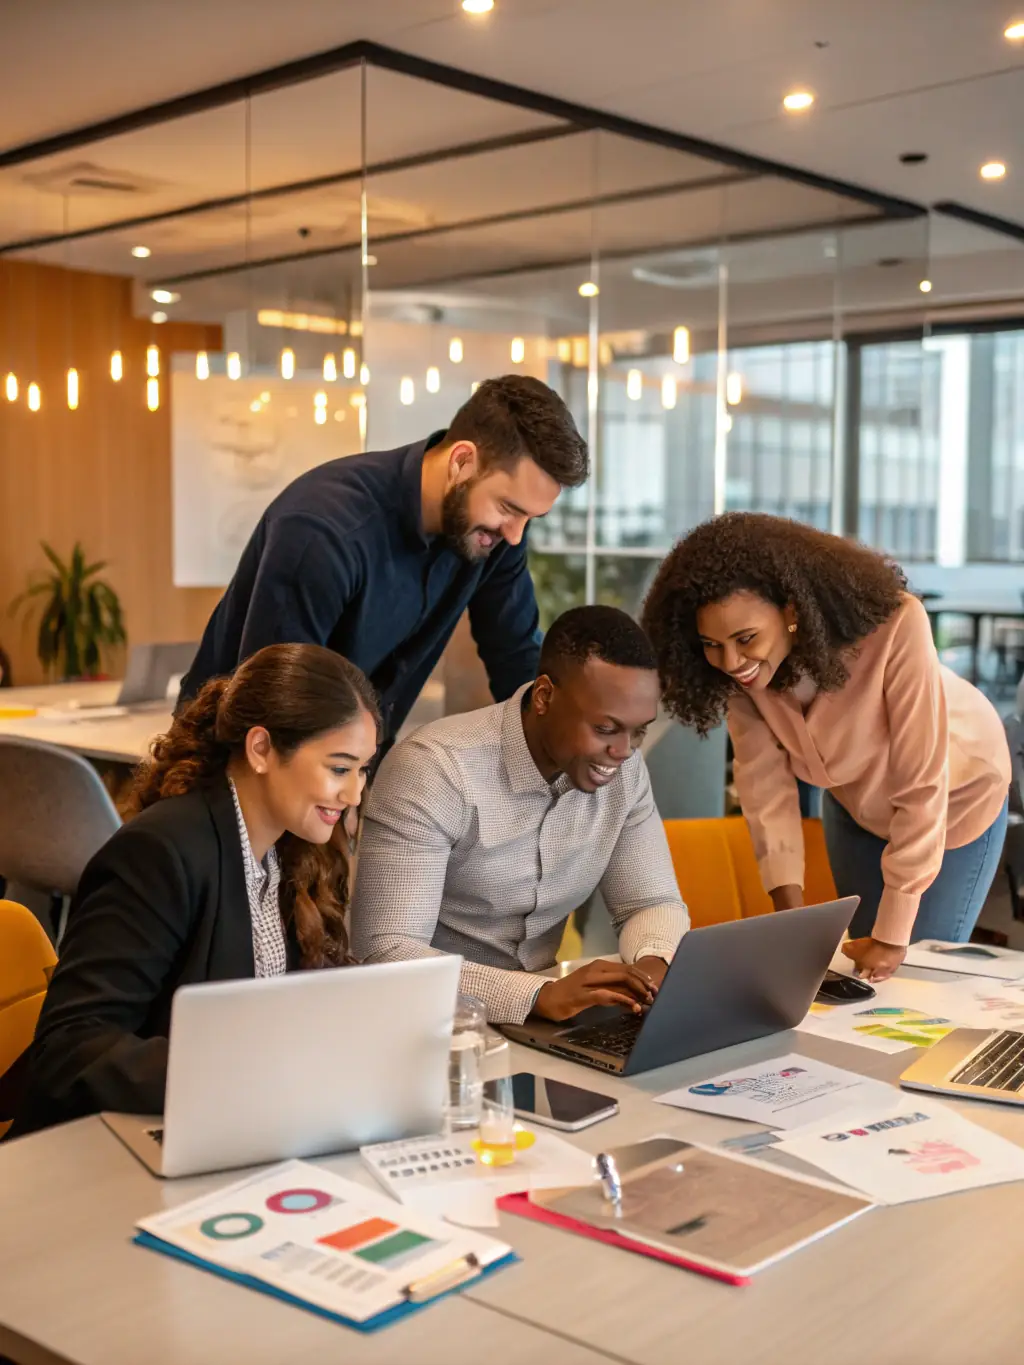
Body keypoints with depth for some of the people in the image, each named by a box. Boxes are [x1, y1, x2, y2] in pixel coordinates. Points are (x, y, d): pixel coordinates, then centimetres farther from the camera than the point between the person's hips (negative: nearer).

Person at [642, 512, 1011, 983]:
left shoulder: (895, 627, -42)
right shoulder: (740, 663, -27)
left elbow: (922, 788, -36)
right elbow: (764, 782, -21)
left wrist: (893, 936, -31)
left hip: (953, 797, -4)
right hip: (856, 800, 4)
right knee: (867, 973, 16)